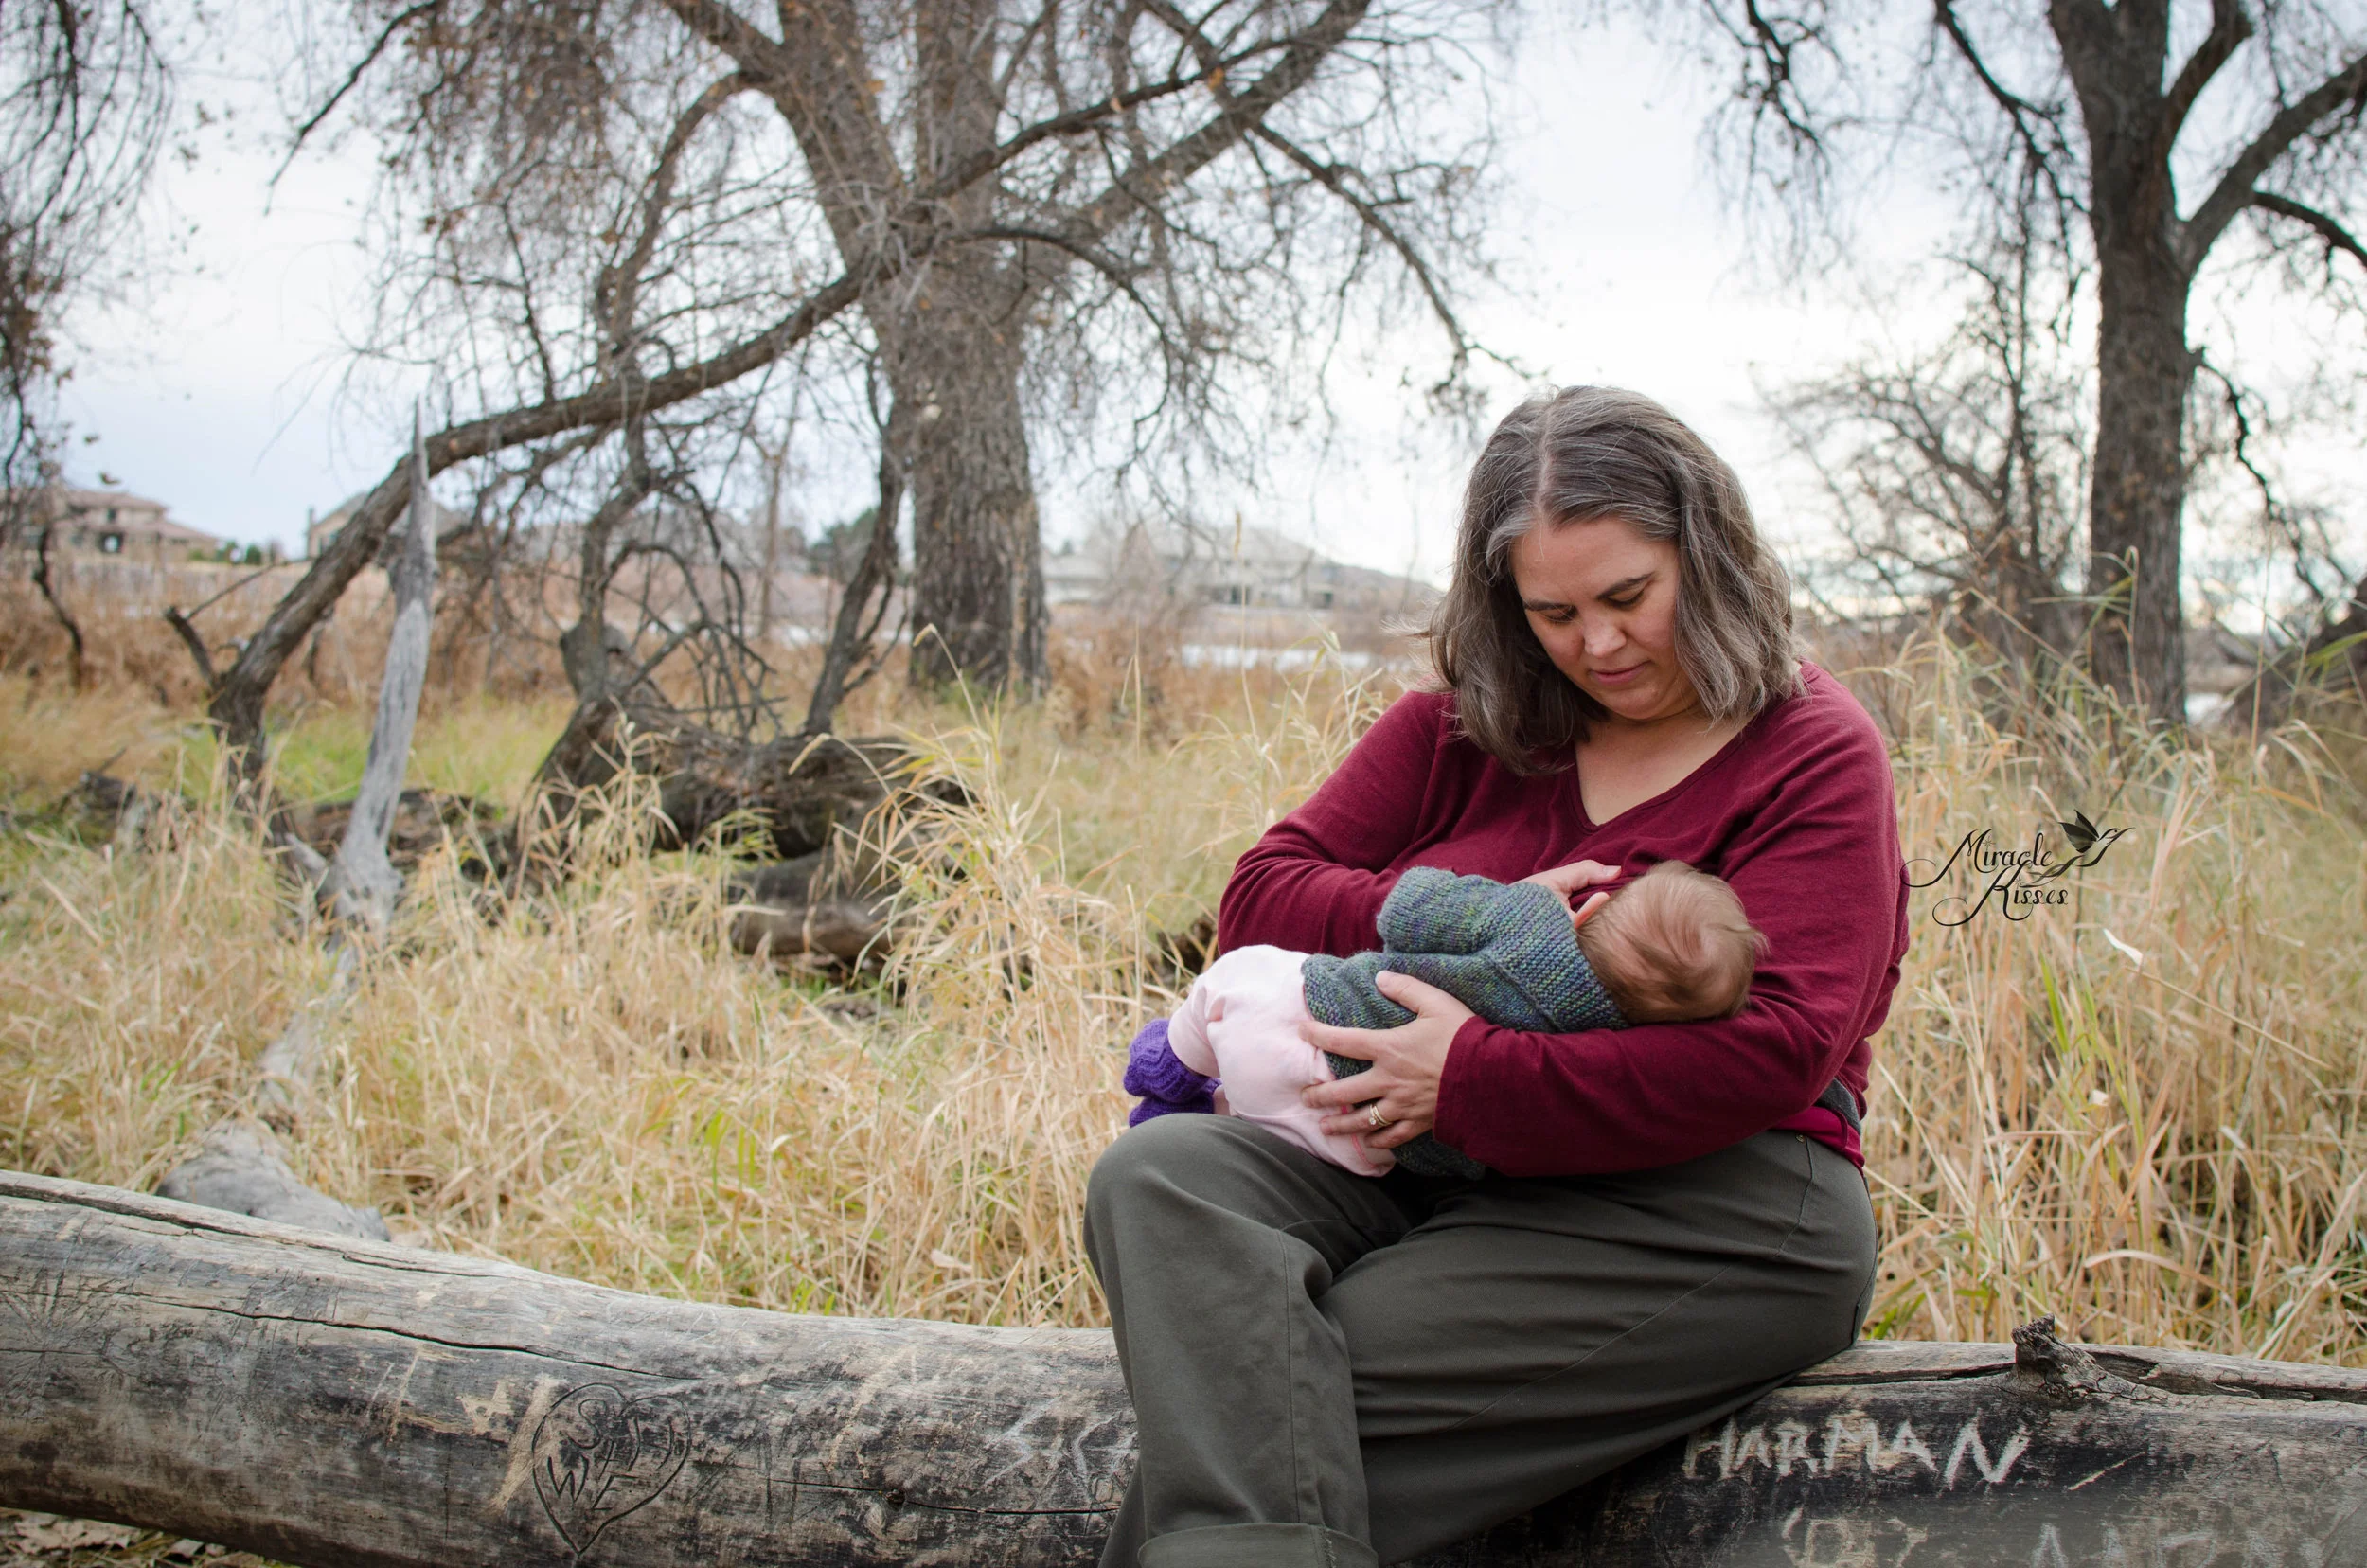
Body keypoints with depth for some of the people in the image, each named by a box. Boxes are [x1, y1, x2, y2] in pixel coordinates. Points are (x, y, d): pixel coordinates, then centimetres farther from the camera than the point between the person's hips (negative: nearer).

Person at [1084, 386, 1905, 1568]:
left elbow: (1775, 1052, -15)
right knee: (1159, 1177, -25)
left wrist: (1472, 1082, -18)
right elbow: (1260, 898, 9)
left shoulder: (1814, 754, 0)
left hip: (1710, 1205, -5)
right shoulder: (1461, 728, 15)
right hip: (1433, 1173, 6)